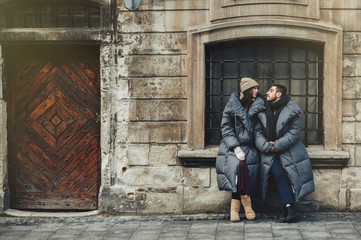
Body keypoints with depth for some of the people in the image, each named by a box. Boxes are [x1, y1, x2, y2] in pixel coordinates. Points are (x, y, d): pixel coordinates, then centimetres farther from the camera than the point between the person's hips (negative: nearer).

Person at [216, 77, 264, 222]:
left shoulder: (258, 105, 10)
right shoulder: (232, 106, 2)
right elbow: (226, 129, -1)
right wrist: (236, 148, -12)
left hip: (249, 147, 2)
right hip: (232, 147, -2)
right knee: (239, 165, -31)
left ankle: (234, 209, -17)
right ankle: (246, 204, -20)